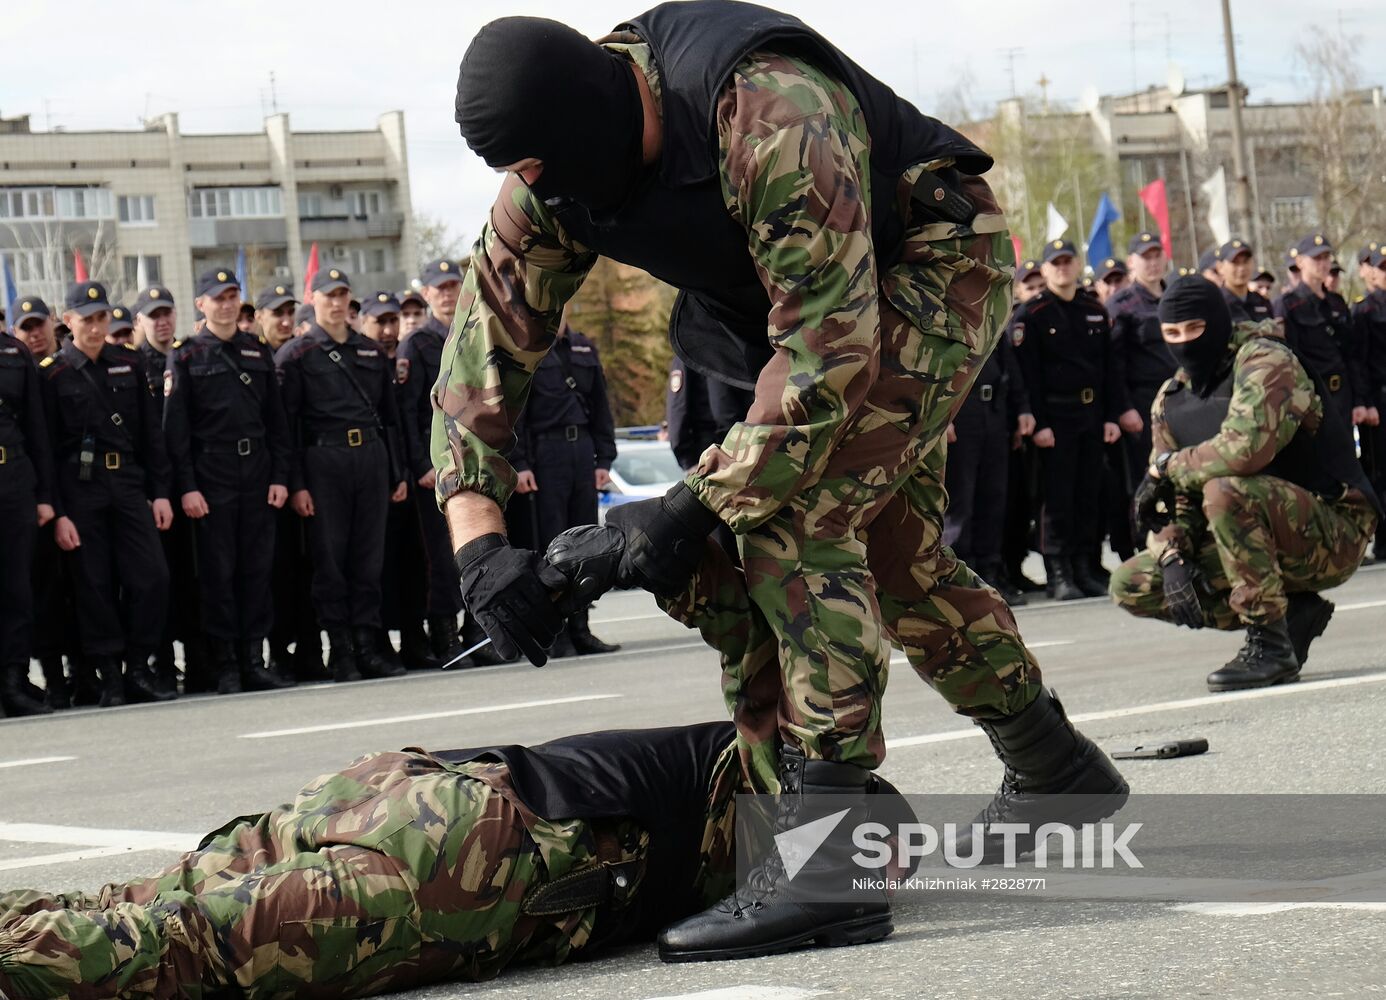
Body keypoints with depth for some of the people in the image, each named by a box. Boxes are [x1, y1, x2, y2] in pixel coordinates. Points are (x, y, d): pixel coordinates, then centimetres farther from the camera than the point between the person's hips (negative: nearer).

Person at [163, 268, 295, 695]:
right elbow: (175, 428, -3)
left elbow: (276, 420, 12)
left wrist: (280, 477, 3)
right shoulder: (186, 357, 1)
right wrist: (186, 487, -10)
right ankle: (226, 668, 2)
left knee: (258, 568, 4)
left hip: (258, 476, 4)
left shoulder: (259, 352, 12)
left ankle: (254, 660, 10)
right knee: (218, 572, -2)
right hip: (212, 479, -4)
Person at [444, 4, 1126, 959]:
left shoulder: (772, 117, -39)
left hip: (939, 261, -9)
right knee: (895, 550, 17)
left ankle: (825, 867, -28)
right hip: (821, 297, 9)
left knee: (792, 512, -24)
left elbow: (831, 349, -37)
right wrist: (480, 540, -22)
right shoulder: (549, 180, -14)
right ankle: (1057, 774, 38)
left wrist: (698, 509, -34)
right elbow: (487, 344, -10)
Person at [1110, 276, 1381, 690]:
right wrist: (1173, 555, -16)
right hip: (1272, 544, 8)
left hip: (1332, 534, -8)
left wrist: (1169, 466, -19)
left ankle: (1270, 645, -23)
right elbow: (1172, 499, 6)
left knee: (1226, 492, -35)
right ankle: (1290, 615, 1)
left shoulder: (1266, 362, -15)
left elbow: (1247, 446, -34)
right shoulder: (1171, 400, 7)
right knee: (1131, 586, -1)